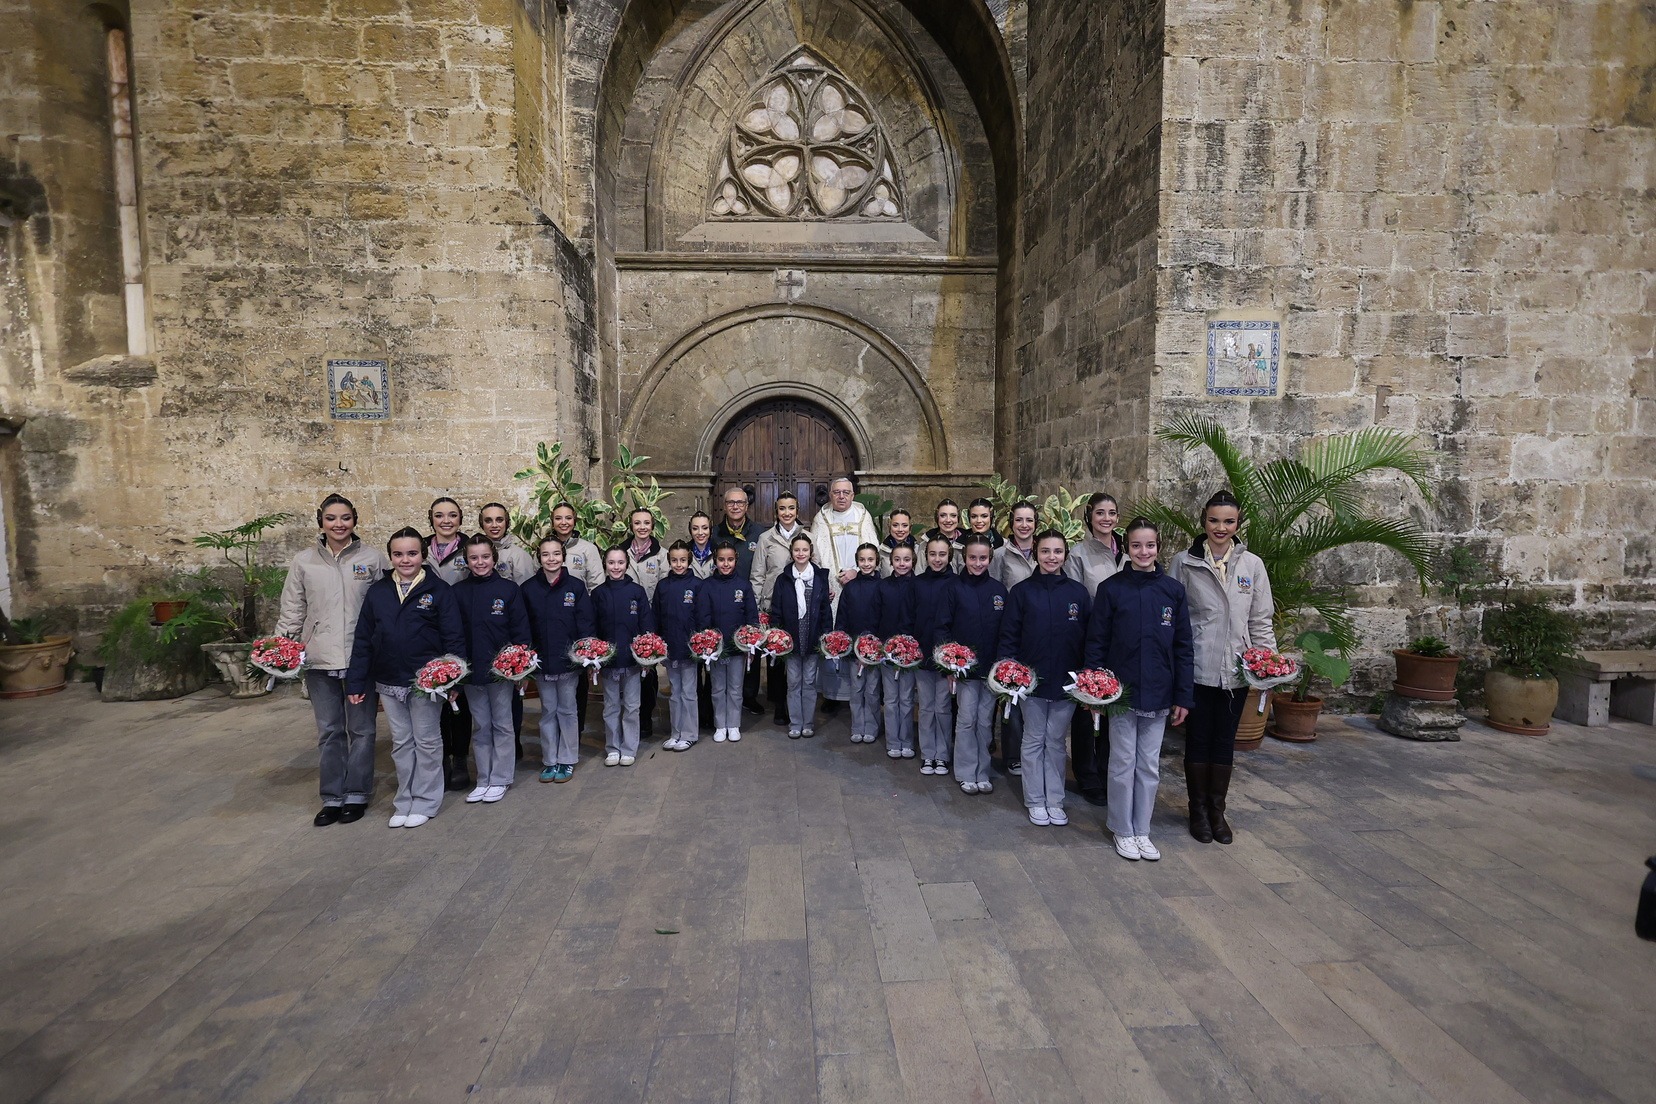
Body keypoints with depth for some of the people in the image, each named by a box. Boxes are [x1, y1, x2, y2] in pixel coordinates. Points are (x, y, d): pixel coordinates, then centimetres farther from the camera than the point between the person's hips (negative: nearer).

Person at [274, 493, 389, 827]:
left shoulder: (373, 558, -1)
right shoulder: (304, 562, 5)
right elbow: (292, 611, 9)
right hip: (319, 660, 2)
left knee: (361, 729, 8)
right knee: (329, 731, 10)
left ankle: (357, 793, 22)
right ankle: (332, 797, 23)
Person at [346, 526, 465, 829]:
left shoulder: (439, 590, -7)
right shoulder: (377, 592, 3)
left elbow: (454, 637, -9)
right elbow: (362, 639, 5)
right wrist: (356, 681, 3)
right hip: (389, 682, 4)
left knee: (427, 741, 9)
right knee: (401, 743, 15)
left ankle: (425, 802, 22)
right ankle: (404, 801, 28)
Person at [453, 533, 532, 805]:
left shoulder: (508, 589, -4)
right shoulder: (458, 592, 2)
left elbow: (520, 630, -4)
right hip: (471, 670, 3)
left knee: (502, 725, 8)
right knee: (480, 728, 13)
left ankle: (500, 779, 19)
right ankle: (483, 780, 24)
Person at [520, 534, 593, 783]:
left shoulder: (576, 586, -4)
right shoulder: (529, 589, 0)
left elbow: (586, 623, -4)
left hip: (568, 660, -2)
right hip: (541, 660, 2)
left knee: (567, 710, 9)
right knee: (548, 711, 13)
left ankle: (567, 760, 21)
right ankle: (549, 761, 24)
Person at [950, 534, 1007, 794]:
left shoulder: (998, 590, 5)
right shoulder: (955, 587, -4)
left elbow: (1005, 630, 7)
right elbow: (944, 626, -4)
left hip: (992, 666, 3)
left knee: (985, 720, 10)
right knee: (966, 719, 2)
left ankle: (982, 773, 22)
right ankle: (966, 774, 16)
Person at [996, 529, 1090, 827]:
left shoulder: (1078, 593, 2)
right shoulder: (1022, 591, -2)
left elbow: (1089, 637, 2)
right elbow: (1008, 635, -3)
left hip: (1066, 681, 1)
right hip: (1032, 680, -1)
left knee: (1057, 742, 12)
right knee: (1034, 741, 10)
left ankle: (1055, 801, 24)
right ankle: (1035, 801, 22)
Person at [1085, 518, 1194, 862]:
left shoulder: (1173, 589, 0)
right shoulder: (1111, 588, -6)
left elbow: (1183, 646, 2)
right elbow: (1096, 642, -4)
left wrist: (1183, 695, 1)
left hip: (1158, 694, 2)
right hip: (1121, 691, -2)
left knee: (1149, 766, 13)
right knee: (1123, 764, 9)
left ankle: (1142, 830, 28)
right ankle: (1122, 830, 25)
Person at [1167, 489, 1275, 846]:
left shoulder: (1252, 565, 3)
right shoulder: (1184, 563, -4)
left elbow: (1261, 619, 7)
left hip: (1235, 669, 2)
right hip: (1197, 668, -2)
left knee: (1225, 742, 13)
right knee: (1198, 740, 8)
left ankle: (1217, 810, 29)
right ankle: (1199, 810, 25)